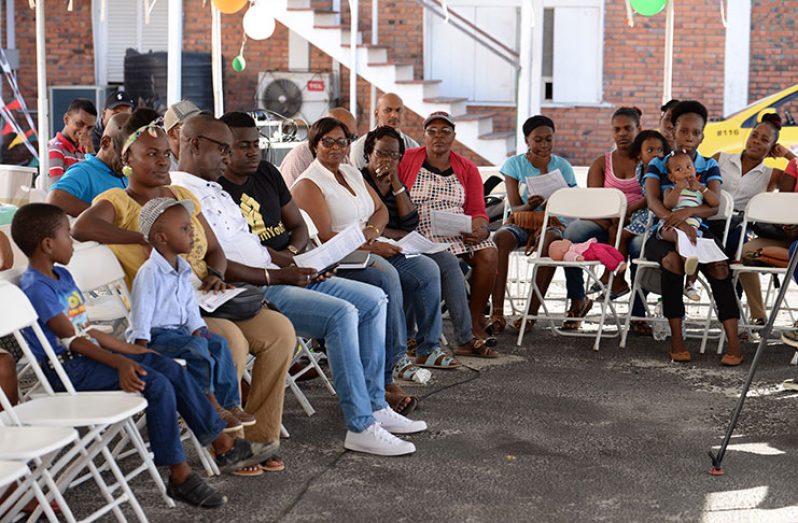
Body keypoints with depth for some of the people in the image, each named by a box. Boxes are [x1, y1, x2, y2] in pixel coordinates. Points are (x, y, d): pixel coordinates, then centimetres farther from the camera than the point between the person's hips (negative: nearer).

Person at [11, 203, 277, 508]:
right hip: (65, 368, -9)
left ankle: (224, 446, 3)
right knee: (157, 384, -23)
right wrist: (119, 362, -28)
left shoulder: (62, 276, 16)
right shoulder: (36, 287, -14)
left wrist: (132, 352, 12)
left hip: (87, 354, 9)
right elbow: (72, 340, -20)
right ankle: (179, 476, -17)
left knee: (170, 368, -2)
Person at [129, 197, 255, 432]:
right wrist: (142, 347, -21)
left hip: (179, 330, 9)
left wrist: (198, 331, 2)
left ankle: (231, 403, -7)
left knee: (218, 343, -7)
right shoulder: (149, 272, -16)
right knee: (196, 348, -28)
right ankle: (211, 404, -20)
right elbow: (142, 312, -18)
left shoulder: (183, 270, 11)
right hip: (157, 335, -9)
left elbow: (190, 306, 15)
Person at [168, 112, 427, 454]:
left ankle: (374, 406, 7)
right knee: (341, 313, -28)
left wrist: (295, 266, 10)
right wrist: (278, 275, -18)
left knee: (373, 300, 5)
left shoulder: (214, 190, 22)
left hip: (275, 279, 11)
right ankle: (361, 427, -22)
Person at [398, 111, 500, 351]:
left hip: (460, 231, 4)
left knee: (488, 254, -24)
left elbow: (477, 210, 9)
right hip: (421, 234, -3)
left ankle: (475, 321, -11)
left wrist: (480, 230, -13)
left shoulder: (466, 168, 15)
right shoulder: (407, 160, 7)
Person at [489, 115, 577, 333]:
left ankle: (532, 311, -35)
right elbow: (514, 207, -4)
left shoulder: (562, 166, 5)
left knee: (551, 241, -38)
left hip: (550, 224, 0)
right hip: (520, 223, 0)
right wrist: (529, 206, -27)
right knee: (499, 238, -35)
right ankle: (497, 311, -39)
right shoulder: (514, 164, 3)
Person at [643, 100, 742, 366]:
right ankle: (676, 338, -30)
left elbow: (714, 205, -7)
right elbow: (652, 201, -11)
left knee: (719, 265, -30)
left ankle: (733, 341, -33)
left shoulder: (709, 167, 10)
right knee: (672, 259, -36)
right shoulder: (658, 165, 7)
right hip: (664, 234, -1)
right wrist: (673, 219, -33)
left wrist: (688, 212, -30)